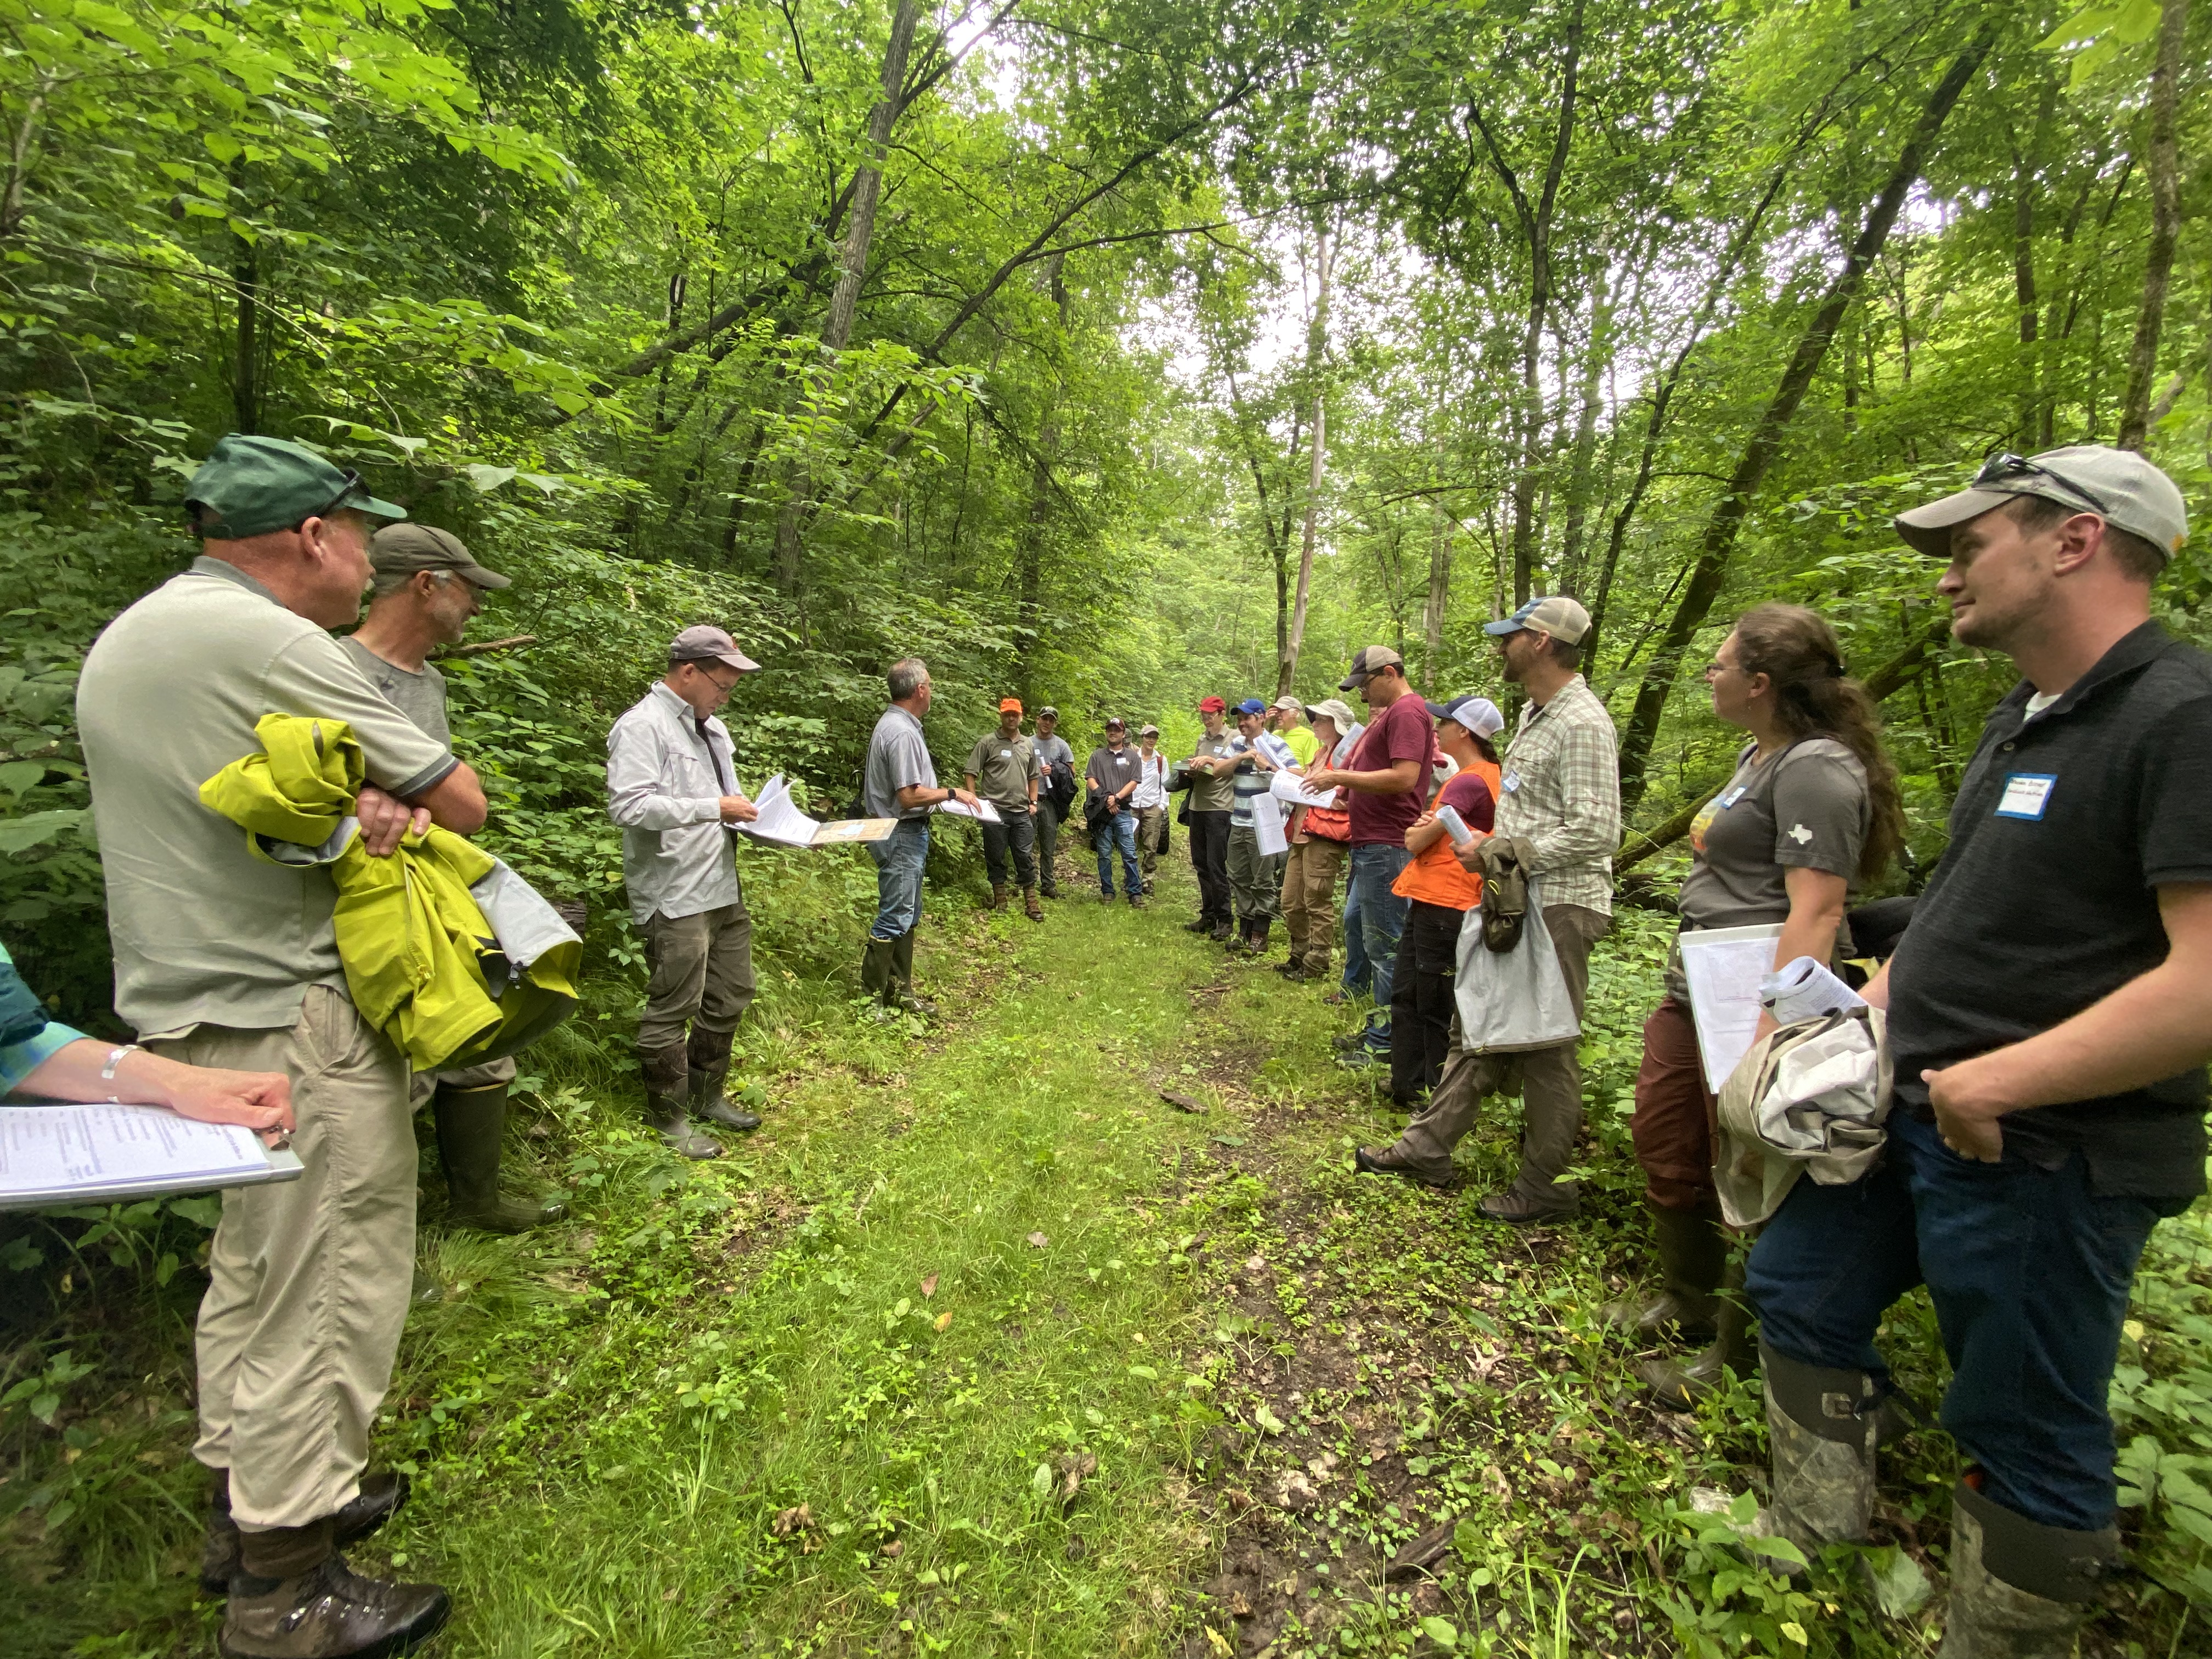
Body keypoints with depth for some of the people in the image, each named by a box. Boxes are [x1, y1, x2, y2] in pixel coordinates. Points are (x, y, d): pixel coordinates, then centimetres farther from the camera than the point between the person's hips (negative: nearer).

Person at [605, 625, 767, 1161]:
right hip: (676, 897, -9)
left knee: (730, 996, 17)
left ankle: (706, 1095, 35)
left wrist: (758, 815, 8)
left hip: (724, 889, 9)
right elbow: (628, 805, -22)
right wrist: (714, 808, -21)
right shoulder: (643, 725, -12)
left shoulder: (711, 727, 15)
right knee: (673, 1008, 2)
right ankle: (668, 1116, 20)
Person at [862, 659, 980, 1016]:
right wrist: (953, 794, -14)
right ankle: (871, 996, 5)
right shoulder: (902, 733, -21)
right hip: (902, 836, -11)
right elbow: (910, 796, -25)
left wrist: (942, 794, 15)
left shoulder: (893, 724, 12)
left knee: (907, 917, 16)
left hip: (906, 835, 11)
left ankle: (899, 990, 25)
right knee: (894, 919, -4)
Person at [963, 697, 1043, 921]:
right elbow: (971, 773, -4)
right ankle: (1000, 901, 18)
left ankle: (1031, 902, 12)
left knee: (1026, 857, 4)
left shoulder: (1028, 745, 13)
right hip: (995, 811, -3)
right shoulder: (987, 743, -2)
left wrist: (1033, 802, 13)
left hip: (1022, 813, 4)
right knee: (996, 858, 6)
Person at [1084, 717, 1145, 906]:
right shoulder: (1097, 755, 12)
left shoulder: (1132, 756, 10)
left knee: (1130, 854, -4)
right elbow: (1090, 780, 3)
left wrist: (1116, 798, -12)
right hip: (1102, 812, 1)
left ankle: (1135, 893, 1)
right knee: (1104, 855, 5)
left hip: (1124, 812, -1)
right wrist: (1105, 799, -10)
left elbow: (1134, 782, 2)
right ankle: (1107, 892, 14)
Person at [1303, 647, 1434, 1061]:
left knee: (1385, 943, -5)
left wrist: (1340, 776, -17)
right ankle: (1380, 1026, 24)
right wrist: (1335, 779, 10)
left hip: (1386, 847, -11)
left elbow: (1404, 778, -22)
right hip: (1373, 842, 11)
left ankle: (1387, 1041, 2)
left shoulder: (1407, 712, -12)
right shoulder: (1390, 713, 21)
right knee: (1378, 939, 15)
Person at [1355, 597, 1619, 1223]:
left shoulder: (1582, 722, -16)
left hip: (1559, 908, -9)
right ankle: (1427, 1148, 25)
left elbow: (1596, 835, -22)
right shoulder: (1534, 712, 14)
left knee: (1546, 1051, 2)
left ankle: (1543, 1187, 19)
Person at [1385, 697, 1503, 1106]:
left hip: (1443, 906, -10)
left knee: (1434, 1007, 1)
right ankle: (1408, 1086, 26)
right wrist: (1427, 827, -6)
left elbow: (1416, 841, -16)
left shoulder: (1469, 781, -17)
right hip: (1431, 900, 10)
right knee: (1407, 995, 16)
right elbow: (1417, 837, 15)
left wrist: (1418, 830, 5)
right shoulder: (1484, 776, 16)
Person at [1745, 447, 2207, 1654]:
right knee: (1796, 1288, 21)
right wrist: (1869, 1005, 10)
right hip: (1910, 1107, 10)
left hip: (2045, 1160, -9)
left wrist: (1995, 1082, -22)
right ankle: (1813, 1542, 41)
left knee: (2026, 1439, 10)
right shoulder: (2022, 717, 10)